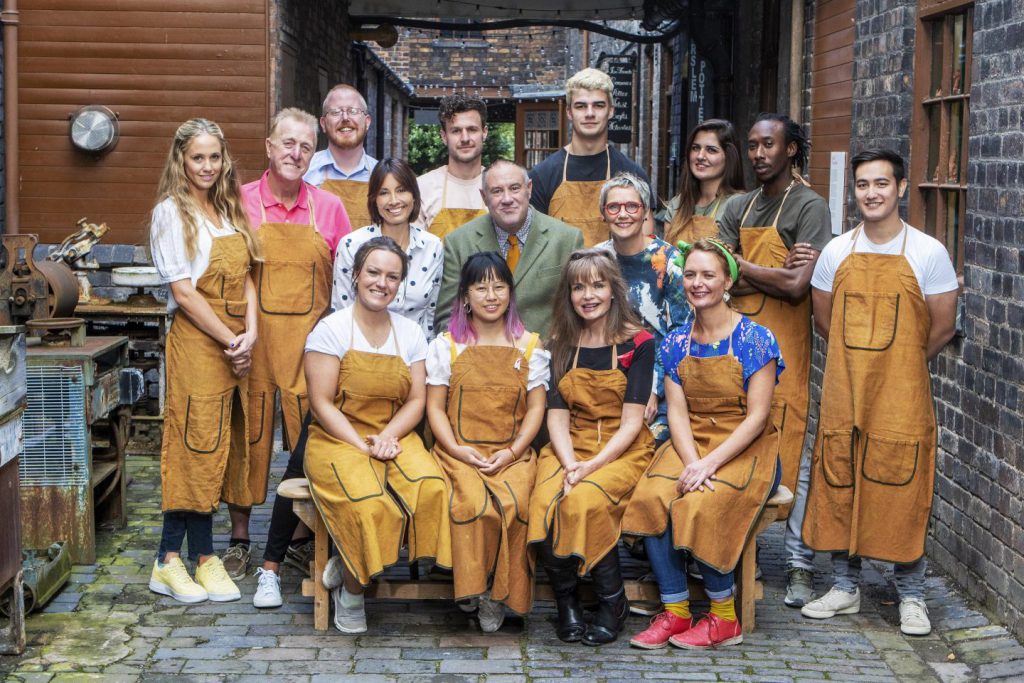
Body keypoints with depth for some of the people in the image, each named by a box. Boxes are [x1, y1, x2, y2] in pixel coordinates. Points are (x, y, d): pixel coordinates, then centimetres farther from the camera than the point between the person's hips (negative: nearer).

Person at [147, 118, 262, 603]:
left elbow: (244, 278, 12)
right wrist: (230, 341, -12)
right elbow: (184, 291, -11)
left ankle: (172, 560, 12)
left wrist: (250, 333, -4)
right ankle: (204, 558, 3)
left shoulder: (229, 210, 15)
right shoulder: (172, 212, -5)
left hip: (238, 343, 7)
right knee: (198, 446, -4)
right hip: (197, 341, -7)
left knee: (223, 449, 6)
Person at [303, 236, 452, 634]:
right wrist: (362, 445, -16)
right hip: (337, 440, -3)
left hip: (394, 437, 4)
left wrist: (387, 437, -11)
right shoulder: (331, 329, -1)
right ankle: (350, 594, -9)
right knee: (366, 500, -33)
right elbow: (321, 404, -7)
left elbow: (416, 401, 7)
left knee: (430, 485, -30)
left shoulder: (410, 333, 12)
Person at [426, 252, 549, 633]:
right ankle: (477, 587, -17)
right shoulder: (446, 344, 13)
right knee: (473, 503, -34)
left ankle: (504, 592, -14)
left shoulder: (529, 346, 14)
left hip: (512, 454, 1)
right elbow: (435, 407, 7)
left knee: (513, 503, -32)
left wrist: (512, 451, -8)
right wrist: (456, 449, -10)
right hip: (459, 452, 0)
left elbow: (536, 407, 8)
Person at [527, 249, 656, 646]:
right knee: (546, 501, -30)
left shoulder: (638, 343, -1)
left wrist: (593, 466, -21)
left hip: (623, 450, -3)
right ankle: (566, 603, -10)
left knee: (585, 499, -34)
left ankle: (612, 601, -12)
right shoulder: (562, 345, 10)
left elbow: (631, 421, -7)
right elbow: (557, 416, 2)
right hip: (570, 447, 3)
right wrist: (570, 464, -17)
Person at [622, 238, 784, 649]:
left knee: (701, 505, -31)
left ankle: (724, 618, -12)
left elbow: (757, 416, -10)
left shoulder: (754, 339, -6)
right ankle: (674, 611, -16)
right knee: (650, 498, -26)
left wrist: (709, 463, -20)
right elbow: (677, 412, 2)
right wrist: (691, 461, -17)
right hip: (690, 444, 4)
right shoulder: (675, 343, 9)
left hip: (746, 449, -4)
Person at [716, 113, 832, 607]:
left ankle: (799, 565, 1)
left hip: (783, 347, -6)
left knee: (789, 453, -6)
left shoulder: (809, 207, -5)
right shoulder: (739, 209, 15)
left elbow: (797, 287, -16)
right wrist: (774, 273, -11)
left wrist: (741, 266, -6)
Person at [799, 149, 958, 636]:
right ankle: (845, 587, 22)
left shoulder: (927, 252, -3)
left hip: (901, 397, -3)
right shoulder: (837, 252, 6)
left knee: (901, 489, -2)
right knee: (838, 485, 7)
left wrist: (899, 367, 8)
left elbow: (942, 328, 1)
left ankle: (911, 596, 13)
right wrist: (862, 360, 11)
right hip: (842, 394, 3)